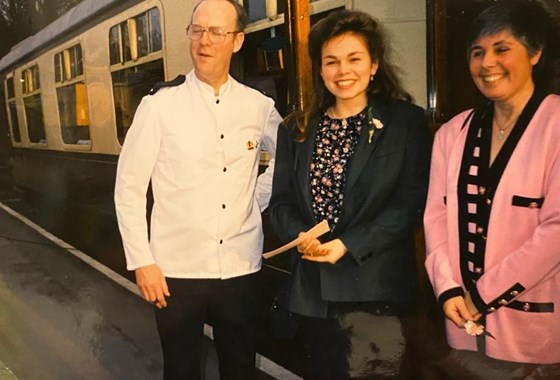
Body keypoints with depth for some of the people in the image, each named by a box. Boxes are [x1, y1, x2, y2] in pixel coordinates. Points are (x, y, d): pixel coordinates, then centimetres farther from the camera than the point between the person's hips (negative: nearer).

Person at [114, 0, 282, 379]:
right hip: (176, 270, -2)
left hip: (241, 268, 2)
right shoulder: (159, 105, -8)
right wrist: (142, 262, -7)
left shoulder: (259, 106, 0)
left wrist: (260, 199, 7)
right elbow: (129, 189, -5)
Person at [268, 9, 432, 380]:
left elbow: (411, 202, -9)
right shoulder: (298, 129, 10)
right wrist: (301, 236, -15)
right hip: (312, 286, 4)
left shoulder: (406, 121, -2)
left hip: (374, 285, -4)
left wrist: (347, 245, -17)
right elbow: (281, 200, 6)